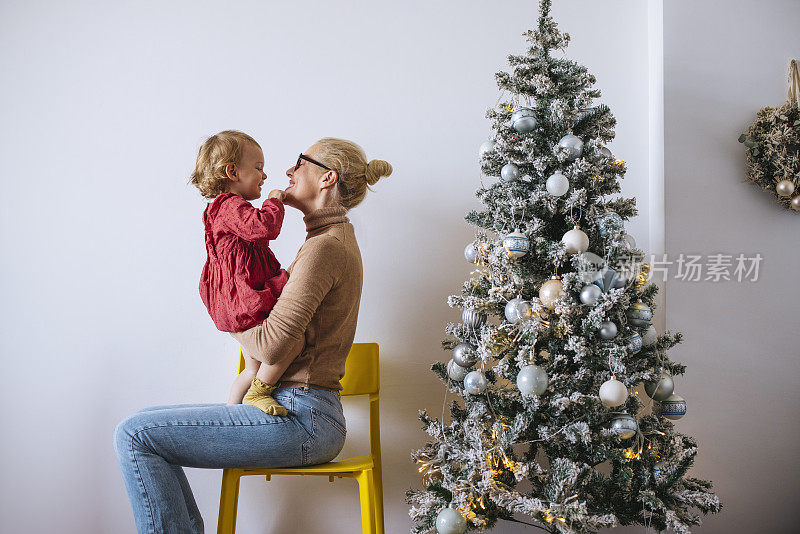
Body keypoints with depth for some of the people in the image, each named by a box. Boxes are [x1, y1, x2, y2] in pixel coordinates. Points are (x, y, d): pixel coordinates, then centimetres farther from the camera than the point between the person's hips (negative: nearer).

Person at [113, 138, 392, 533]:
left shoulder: (325, 247, -14)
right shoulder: (336, 240, 19)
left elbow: (272, 346, -20)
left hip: (300, 419, -10)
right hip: (306, 414, 10)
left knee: (133, 435, -13)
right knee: (147, 423, 15)